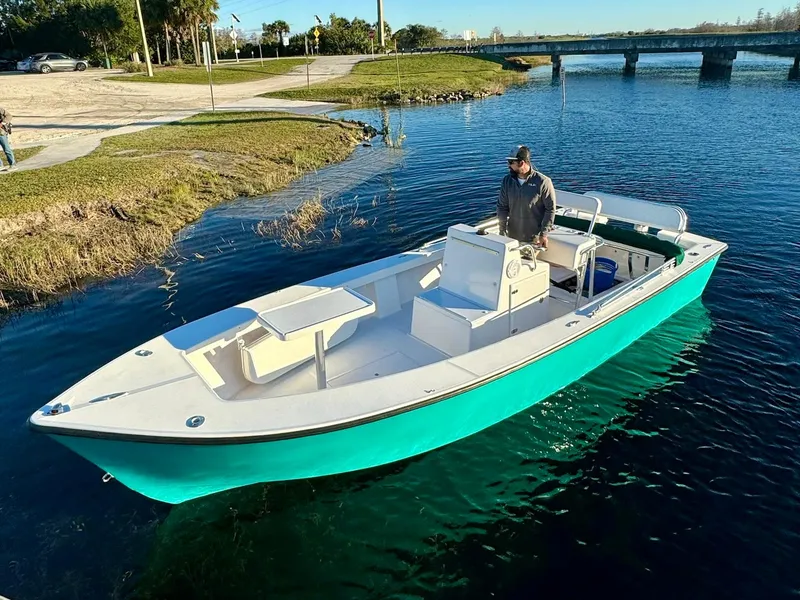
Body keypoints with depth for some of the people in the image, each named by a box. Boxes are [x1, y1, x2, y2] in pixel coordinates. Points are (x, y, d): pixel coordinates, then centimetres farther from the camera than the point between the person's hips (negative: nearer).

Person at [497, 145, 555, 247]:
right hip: (512, 237, 4)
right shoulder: (507, 180, -1)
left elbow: (550, 209, -9)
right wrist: (502, 231, -2)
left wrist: (544, 234, -12)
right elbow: (502, 207, 4)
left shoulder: (543, 182, -13)